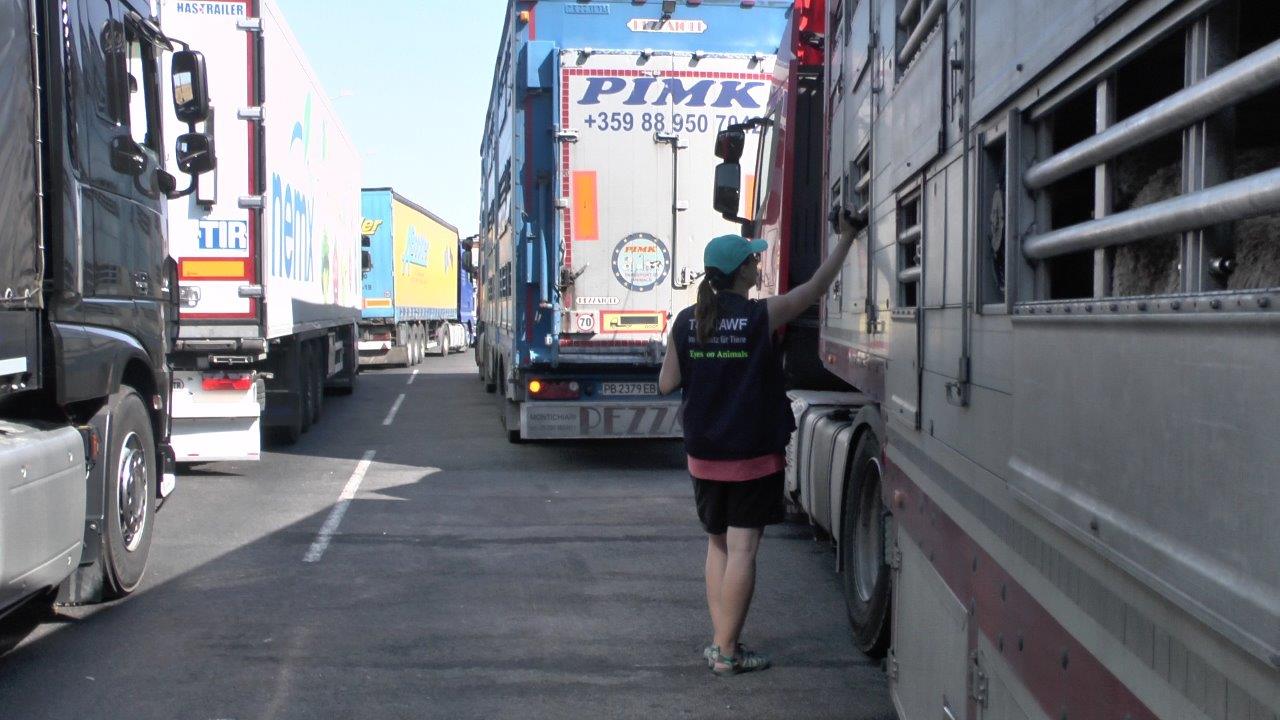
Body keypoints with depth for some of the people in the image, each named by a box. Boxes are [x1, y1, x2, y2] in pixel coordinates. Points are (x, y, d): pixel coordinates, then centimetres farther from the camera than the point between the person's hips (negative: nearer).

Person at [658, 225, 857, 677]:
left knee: (718, 544, 17)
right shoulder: (762, 316, -11)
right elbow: (817, 287, -1)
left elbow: (667, 384, 3)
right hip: (753, 456, -5)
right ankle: (727, 652, 6)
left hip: (703, 456, 5)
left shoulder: (686, 321, 0)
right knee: (742, 549, 1)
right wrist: (847, 236, 9)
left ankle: (719, 642, 19)